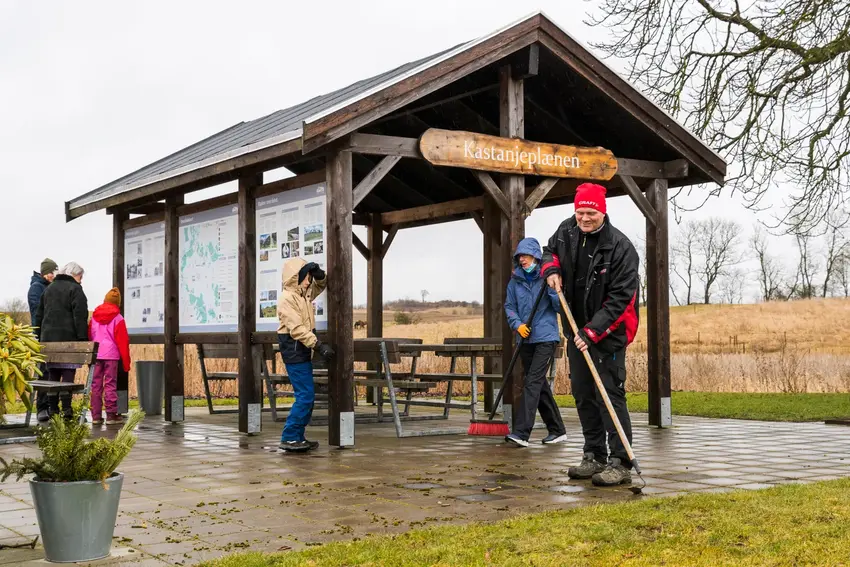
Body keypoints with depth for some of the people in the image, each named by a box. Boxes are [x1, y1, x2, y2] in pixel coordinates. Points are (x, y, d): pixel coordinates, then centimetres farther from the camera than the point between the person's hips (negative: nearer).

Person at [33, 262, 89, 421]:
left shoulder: (49, 289, 19)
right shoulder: (75, 289, -4)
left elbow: (39, 315, 20)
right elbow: (80, 317, -12)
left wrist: (39, 337, 22)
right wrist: (83, 339, -12)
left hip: (48, 338, 6)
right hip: (68, 338, -6)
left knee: (52, 374, 10)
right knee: (68, 373, -5)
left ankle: (52, 409, 11)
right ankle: (66, 409, -9)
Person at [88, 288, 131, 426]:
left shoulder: (94, 317, 10)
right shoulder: (118, 318, -3)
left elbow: (89, 337, 13)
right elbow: (123, 341, -5)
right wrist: (126, 362, 0)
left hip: (95, 355, 4)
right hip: (111, 355, -4)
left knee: (96, 384, 7)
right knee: (110, 384, -1)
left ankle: (96, 416, 8)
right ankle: (111, 415, -1)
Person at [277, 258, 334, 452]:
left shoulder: (305, 293, 12)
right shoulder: (287, 299, -16)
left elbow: (321, 285, 28)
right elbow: (297, 329, -23)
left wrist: (318, 273, 4)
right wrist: (319, 346, -27)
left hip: (304, 351, 10)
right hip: (294, 351, -10)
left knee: (307, 396, 10)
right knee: (305, 396, -12)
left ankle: (297, 437, 15)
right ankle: (289, 438, -7)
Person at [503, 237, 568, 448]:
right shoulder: (515, 280, 6)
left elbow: (561, 307, -7)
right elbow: (509, 306, 10)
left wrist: (552, 289, -21)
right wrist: (517, 324, -7)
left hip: (546, 338, -6)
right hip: (526, 339, 6)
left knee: (532, 382, -14)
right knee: (540, 385, 12)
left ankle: (521, 432, -19)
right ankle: (557, 430, 24)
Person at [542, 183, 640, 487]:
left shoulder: (621, 247, -19)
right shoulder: (566, 231, 0)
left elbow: (620, 298, -21)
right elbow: (550, 251, 23)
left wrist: (592, 332, -26)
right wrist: (551, 269, -1)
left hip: (607, 332, -7)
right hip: (577, 330, 7)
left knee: (610, 395, -11)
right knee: (583, 395, 12)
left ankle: (620, 463, -6)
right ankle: (595, 457, 23)